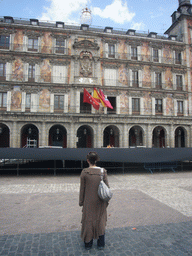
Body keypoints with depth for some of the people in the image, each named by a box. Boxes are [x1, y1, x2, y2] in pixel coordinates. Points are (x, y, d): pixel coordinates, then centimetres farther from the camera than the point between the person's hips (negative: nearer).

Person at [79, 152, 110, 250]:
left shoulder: (84, 172, -14)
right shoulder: (103, 171, -10)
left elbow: (82, 189, -7)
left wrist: (81, 202, 5)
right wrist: (106, 201, 8)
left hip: (88, 201, -1)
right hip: (100, 202, 2)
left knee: (88, 221, 16)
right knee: (100, 221, 18)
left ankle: (88, 244, 32)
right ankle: (101, 244, 31)